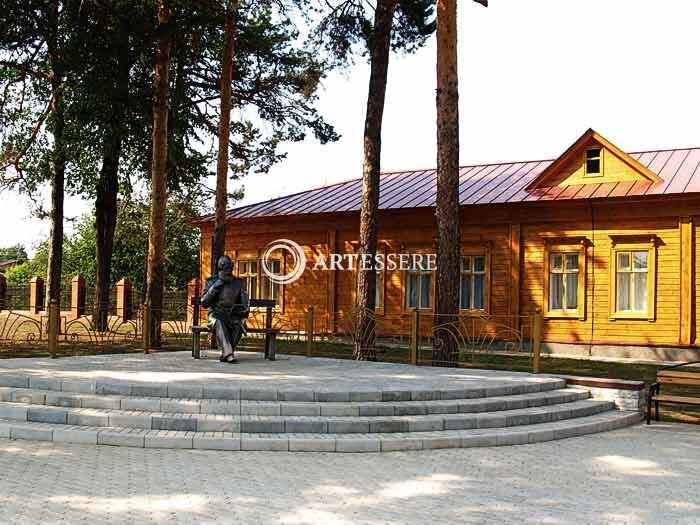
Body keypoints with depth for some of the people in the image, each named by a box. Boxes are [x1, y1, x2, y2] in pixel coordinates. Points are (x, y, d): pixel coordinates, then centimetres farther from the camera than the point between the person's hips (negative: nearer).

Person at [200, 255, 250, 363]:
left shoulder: (239, 282, 8)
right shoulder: (211, 282, 3)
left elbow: (245, 300, 12)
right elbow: (204, 303, -5)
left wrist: (246, 309, -11)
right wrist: (216, 286, -12)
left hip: (234, 315, 1)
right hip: (217, 314, -1)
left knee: (239, 325, -33)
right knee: (219, 324, -37)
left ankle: (225, 354, -24)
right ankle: (228, 353, -46)